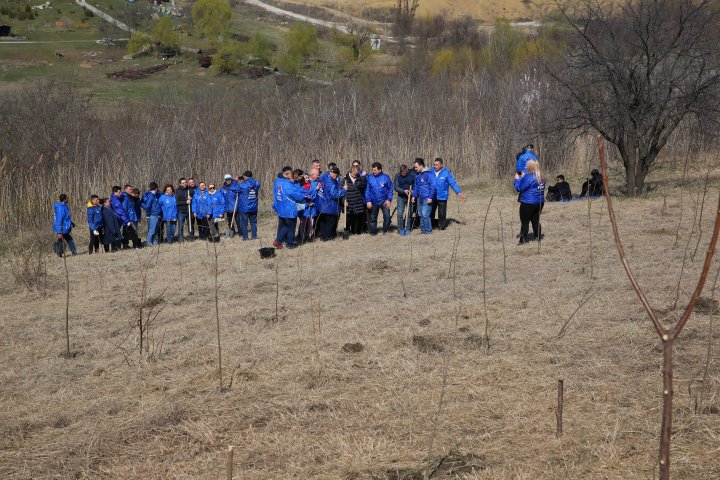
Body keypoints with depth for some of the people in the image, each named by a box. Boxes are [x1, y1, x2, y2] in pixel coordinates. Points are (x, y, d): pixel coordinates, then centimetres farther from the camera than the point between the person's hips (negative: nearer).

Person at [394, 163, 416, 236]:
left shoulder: (412, 175, -5)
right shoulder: (397, 176, -4)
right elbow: (396, 187, -9)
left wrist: (413, 191, -15)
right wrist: (404, 191, -24)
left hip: (410, 197, 0)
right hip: (401, 197, 0)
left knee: (409, 213, 3)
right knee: (400, 214, -5)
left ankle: (407, 229, 12)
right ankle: (401, 229, 6)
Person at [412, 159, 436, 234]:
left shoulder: (428, 174, -13)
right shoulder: (417, 175, 11)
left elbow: (432, 186, -15)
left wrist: (430, 197, -17)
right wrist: (414, 195, 14)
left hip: (426, 198, -8)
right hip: (419, 198, 8)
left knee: (425, 214, -11)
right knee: (420, 214, 11)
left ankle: (428, 230, -2)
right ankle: (423, 229, 20)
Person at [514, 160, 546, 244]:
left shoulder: (528, 177, -18)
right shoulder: (541, 178, 8)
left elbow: (519, 188, -13)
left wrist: (517, 179, 2)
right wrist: (523, 177, 18)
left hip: (528, 203, -8)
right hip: (539, 203, 8)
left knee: (524, 222, -1)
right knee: (536, 221, 16)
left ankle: (523, 240, -2)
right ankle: (537, 238, 20)